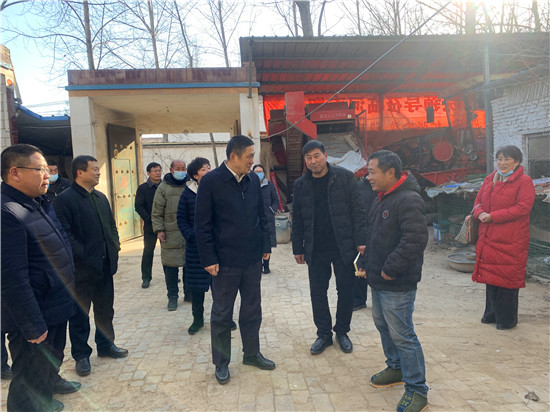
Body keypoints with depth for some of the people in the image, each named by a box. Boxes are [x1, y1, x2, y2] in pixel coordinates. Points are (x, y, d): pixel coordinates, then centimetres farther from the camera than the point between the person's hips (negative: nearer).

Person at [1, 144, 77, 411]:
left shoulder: (39, 204, 7)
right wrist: (33, 327, -21)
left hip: (55, 312, 10)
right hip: (36, 321, -10)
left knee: (51, 365, 28)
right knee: (31, 385, 9)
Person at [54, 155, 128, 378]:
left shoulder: (101, 198, 12)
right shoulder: (65, 199, -11)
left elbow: (112, 226, 16)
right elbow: (65, 234, -17)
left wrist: (114, 250, 7)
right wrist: (83, 255, -19)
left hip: (105, 266, 7)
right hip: (82, 268, -7)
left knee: (105, 309, 18)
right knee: (80, 313, 9)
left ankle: (106, 345, 34)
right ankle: (81, 355, 23)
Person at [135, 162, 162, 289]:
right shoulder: (142, 188, 2)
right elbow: (139, 207, -4)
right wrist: (150, 220, -13)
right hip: (150, 226, -2)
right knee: (148, 251, 1)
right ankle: (146, 278, 10)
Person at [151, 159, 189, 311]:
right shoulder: (163, 188, 1)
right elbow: (157, 212, 1)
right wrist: (159, 229, -8)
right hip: (170, 235, -2)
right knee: (170, 266, 0)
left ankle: (188, 293, 25)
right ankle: (172, 297, 14)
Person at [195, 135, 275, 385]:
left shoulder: (253, 180, 5)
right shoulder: (211, 181, -10)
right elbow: (202, 224, -10)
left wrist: (265, 245, 9)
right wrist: (209, 259, -12)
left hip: (252, 259, 5)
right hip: (225, 261, -5)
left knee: (252, 310, 17)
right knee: (221, 314, 10)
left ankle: (252, 354, 36)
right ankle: (221, 363, 27)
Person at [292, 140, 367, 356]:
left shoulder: (344, 177, -3)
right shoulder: (301, 184, 5)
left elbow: (358, 210, -4)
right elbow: (297, 220, 9)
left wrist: (361, 240, -11)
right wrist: (298, 248, 8)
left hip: (343, 247, -2)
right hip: (316, 250, 2)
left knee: (346, 291, 9)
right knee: (317, 293, 9)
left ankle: (342, 332, 29)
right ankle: (324, 334, 26)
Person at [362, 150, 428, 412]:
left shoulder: (408, 200, -21)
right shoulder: (382, 198, 11)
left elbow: (415, 240, -29)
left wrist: (390, 269, -23)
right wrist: (369, 263, 16)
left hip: (397, 284, -10)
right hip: (379, 280, 10)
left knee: (402, 334, -1)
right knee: (383, 324, 22)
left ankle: (416, 389, 16)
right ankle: (396, 369, 42)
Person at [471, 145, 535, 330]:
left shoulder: (524, 181, -6)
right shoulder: (489, 179, 14)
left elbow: (523, 207, -16)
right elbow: (478, 201, 16)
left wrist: (493, 216, -20)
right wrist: (480, 213, -8)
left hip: (511, 241, -6)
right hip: (488, 237, 6)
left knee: (507, 279, 1)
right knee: (490, 275, 13)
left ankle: (507, 319, 17)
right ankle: (492, 313, 29)